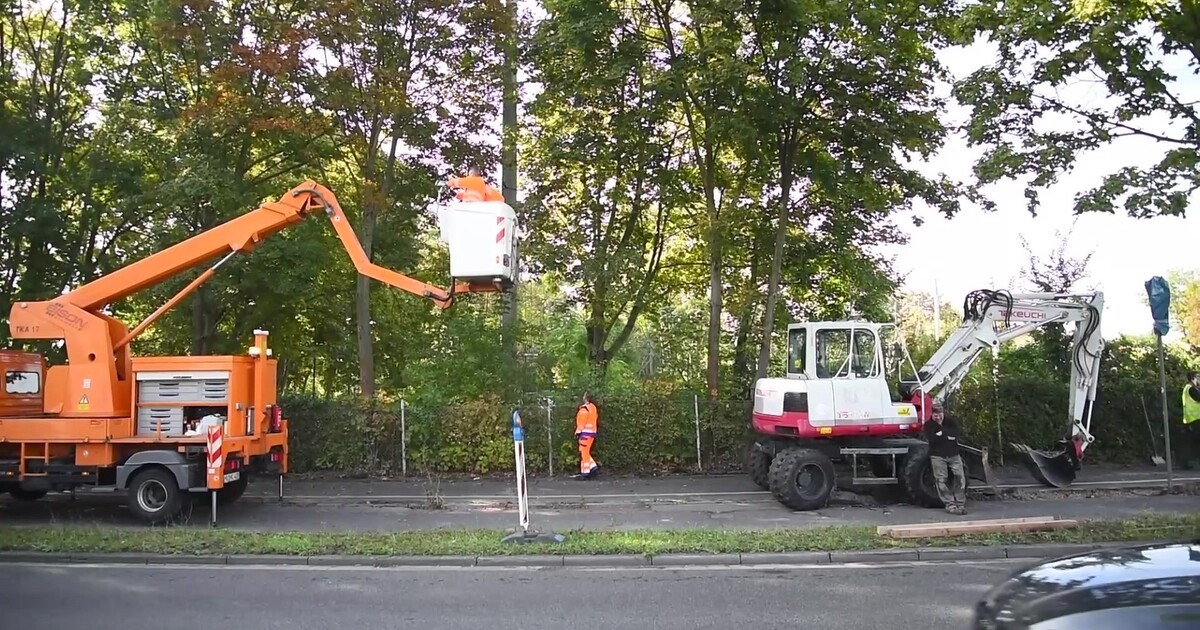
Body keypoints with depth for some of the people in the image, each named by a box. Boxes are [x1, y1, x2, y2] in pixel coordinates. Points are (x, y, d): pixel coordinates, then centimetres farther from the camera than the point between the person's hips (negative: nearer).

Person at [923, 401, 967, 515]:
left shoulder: (951, 422, 9)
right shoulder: (928, 425, 1)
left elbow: (959, 431, -10)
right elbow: (931, 439, -16)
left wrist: (942, 433, -15)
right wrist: (948, 437, -14)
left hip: (953, 454, 2)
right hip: (938, 456, -2)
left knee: (960, 477, -5)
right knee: (942, 480, -5)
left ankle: (960, 503, 2)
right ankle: (950, 504, -1)